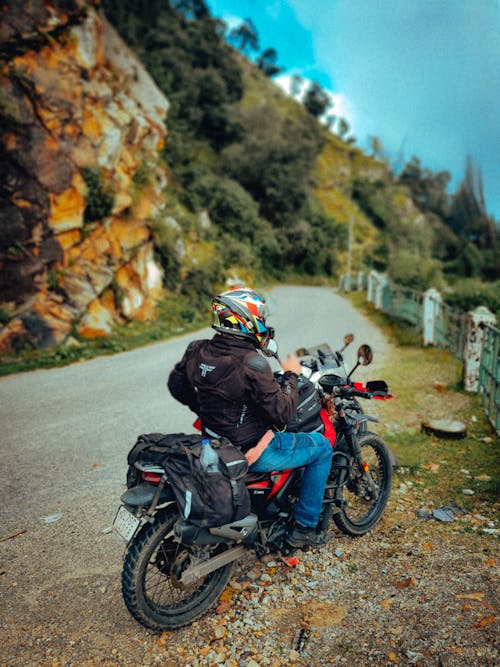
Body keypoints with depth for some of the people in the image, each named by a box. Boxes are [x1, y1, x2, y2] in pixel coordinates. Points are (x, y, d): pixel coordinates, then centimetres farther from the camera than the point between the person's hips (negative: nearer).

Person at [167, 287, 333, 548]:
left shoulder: (197, 350, -4)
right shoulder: (251, 362, -28)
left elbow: (176, 384, 12)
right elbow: (283, 413, -22)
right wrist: (291, 375, -8)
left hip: (214, 441, 8)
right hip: (250, 453, -8)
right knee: (323, 447, 10)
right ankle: (304, 527, 20)